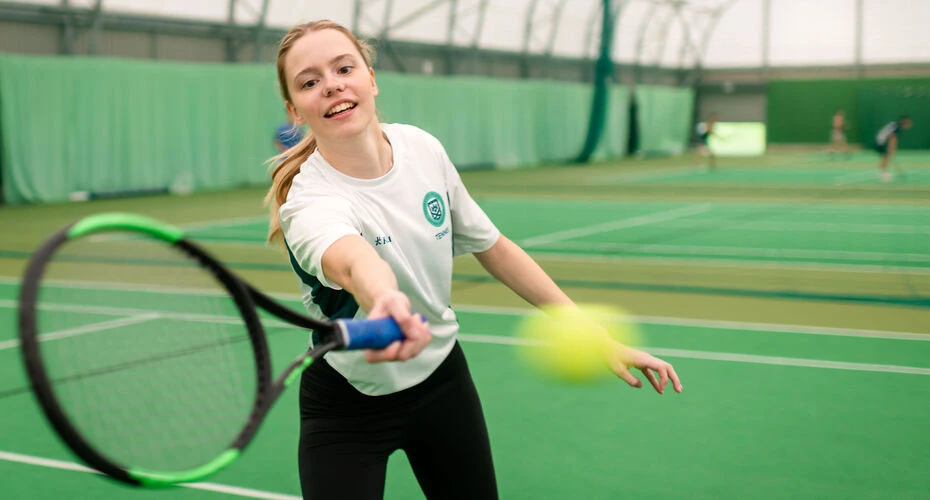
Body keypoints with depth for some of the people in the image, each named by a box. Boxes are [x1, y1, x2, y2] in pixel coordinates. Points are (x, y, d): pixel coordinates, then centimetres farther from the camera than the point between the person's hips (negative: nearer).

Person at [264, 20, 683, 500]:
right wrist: (386, 305, -77)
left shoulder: (422, 148, -12)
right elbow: (354, 262, -53)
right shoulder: (308, 203, -29)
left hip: (442, 375, 5)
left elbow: (491, 246, 0)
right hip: (348, 403, -4)